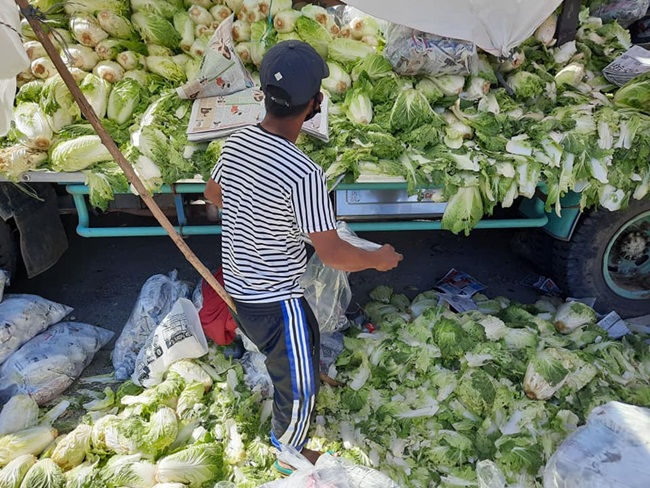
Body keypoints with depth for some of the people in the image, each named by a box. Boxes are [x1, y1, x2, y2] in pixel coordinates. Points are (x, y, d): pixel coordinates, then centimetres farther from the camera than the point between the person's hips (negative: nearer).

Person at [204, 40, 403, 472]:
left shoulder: (236, 143, -6)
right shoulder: (304, 173, -30)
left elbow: (212, 193, 13)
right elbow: (333, 254, -24)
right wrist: (379, 259, -6)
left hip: (238, 287, 9)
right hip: (275, 302, -8)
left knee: (307, 338, 35)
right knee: (299, 385, 18)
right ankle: (290, 454, 46)